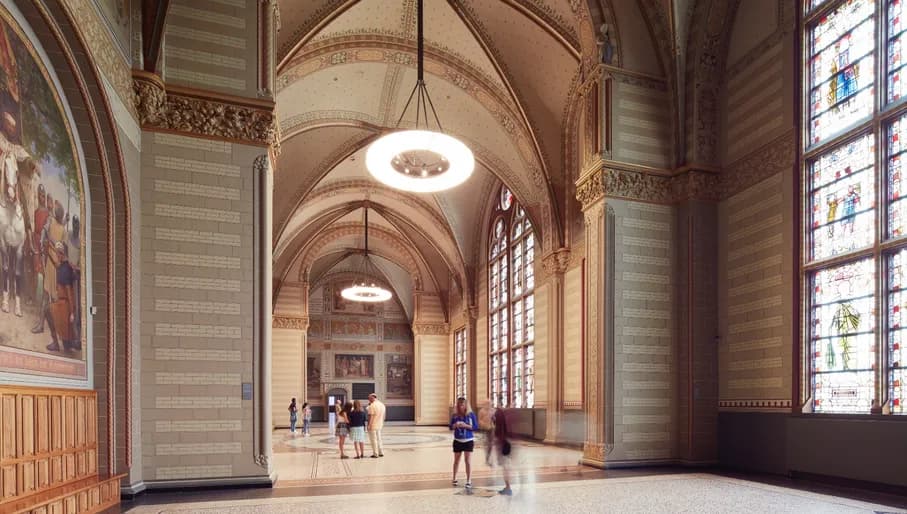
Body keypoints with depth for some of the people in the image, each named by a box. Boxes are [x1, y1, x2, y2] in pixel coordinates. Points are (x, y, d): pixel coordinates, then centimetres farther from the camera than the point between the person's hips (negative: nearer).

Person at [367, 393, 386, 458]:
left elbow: (370, 416, -19)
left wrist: (369, 425, -15)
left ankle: (375, 454, 3)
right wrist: (382, 423, 22)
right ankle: (381, 452, 19)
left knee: (373, 440, 0)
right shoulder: (382, 405, 8)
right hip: (379, 426, 8)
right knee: (378, 439, 18)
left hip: (373, 426, -8)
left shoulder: (372, 405, -16)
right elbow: (383, 416, 14)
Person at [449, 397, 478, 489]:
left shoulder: (471, 414, -7)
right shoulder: (455, 415, -1)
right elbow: (451, 427, 4)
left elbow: (476, 427, -7)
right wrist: (455, 425, -18)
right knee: (456, 460, 13)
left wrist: (465, 425, -20)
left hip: (468, 440, -2)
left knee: (468, 460, -5)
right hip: (457, 441, 2)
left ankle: (469, 481, 0)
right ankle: (454, 479, 28)